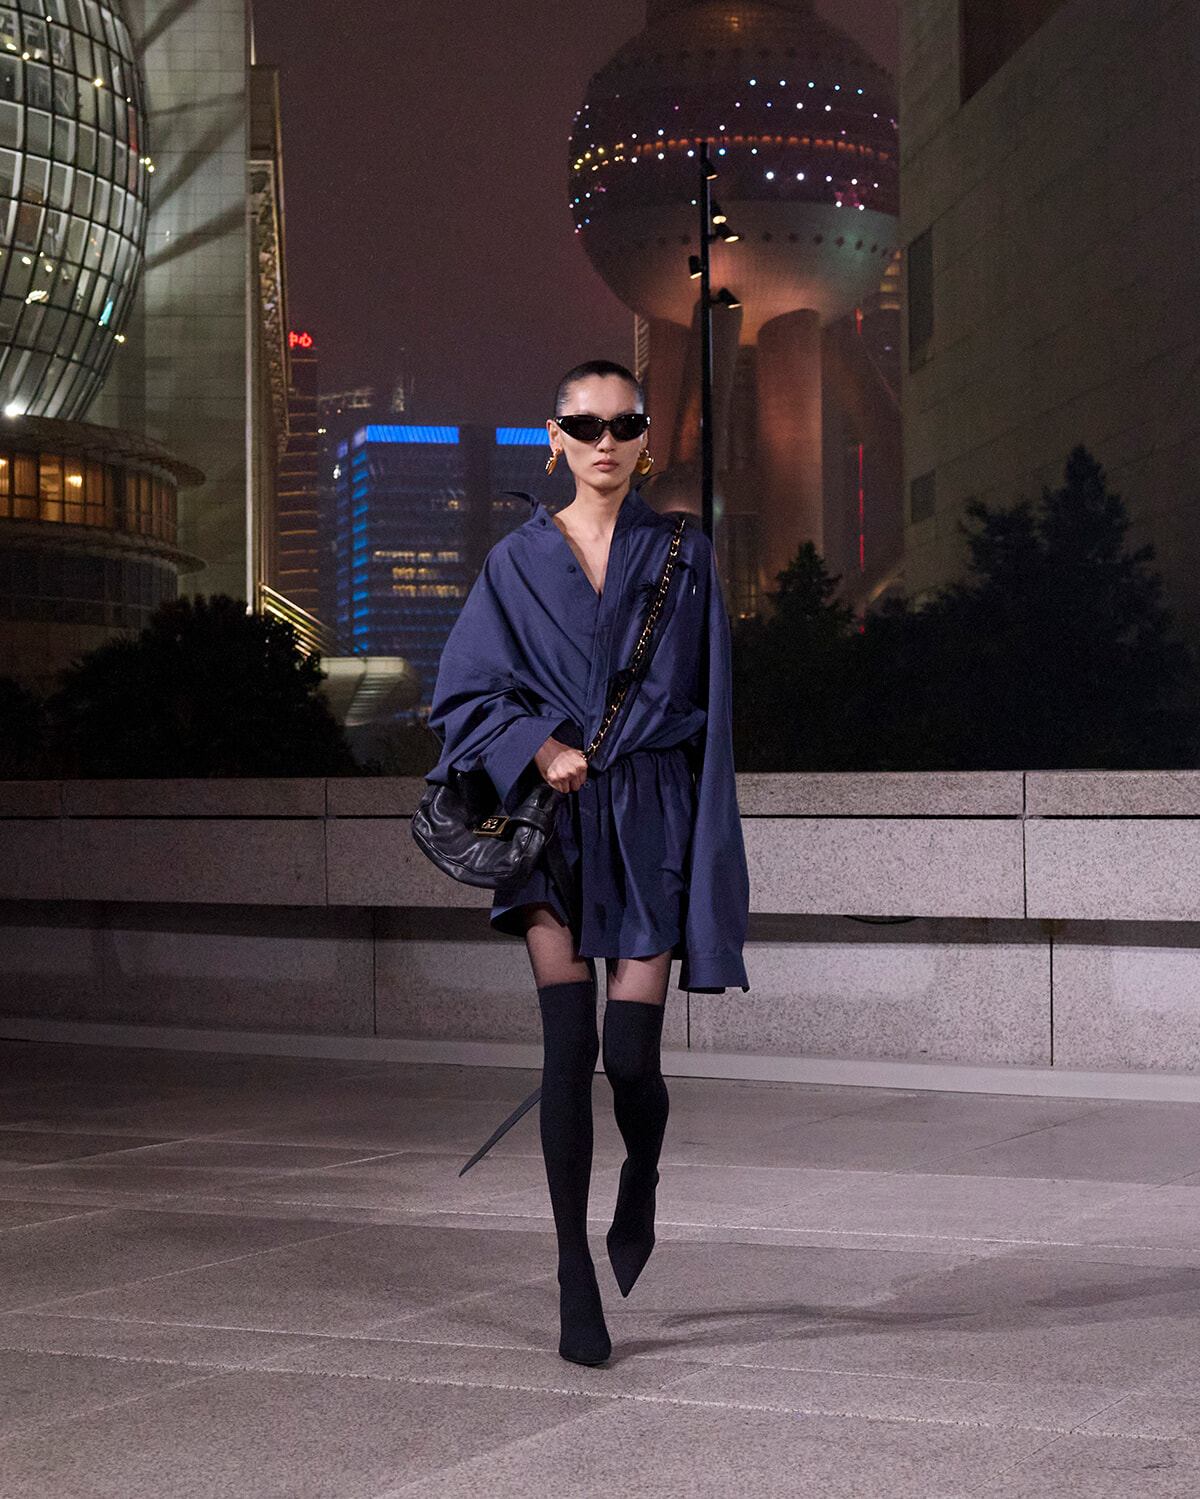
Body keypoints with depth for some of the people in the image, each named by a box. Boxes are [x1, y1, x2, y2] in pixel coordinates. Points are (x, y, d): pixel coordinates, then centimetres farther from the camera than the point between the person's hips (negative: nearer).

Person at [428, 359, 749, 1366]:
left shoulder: (684, 558, 5)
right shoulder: (519, 562, 7)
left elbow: (712, 717, 3)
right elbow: (462, 695, 5)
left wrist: (709, 859, -3)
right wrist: (536, 745, -14)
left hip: (652, 820, -1)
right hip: (555, 822, 1)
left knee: (631, 1056, -6)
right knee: (568, 1049, -7)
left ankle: (640, 1189, 29)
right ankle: (576, 1281, 3)